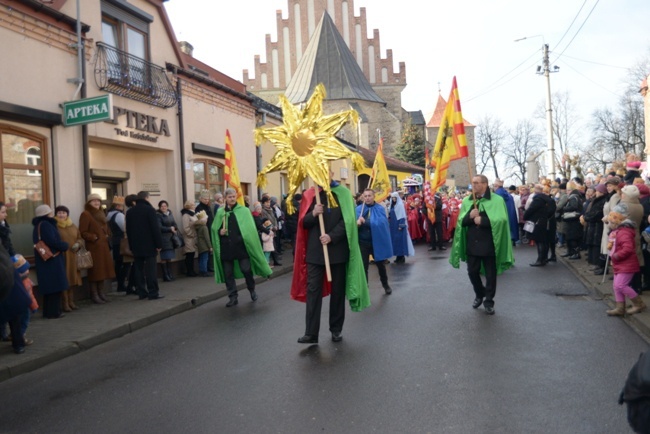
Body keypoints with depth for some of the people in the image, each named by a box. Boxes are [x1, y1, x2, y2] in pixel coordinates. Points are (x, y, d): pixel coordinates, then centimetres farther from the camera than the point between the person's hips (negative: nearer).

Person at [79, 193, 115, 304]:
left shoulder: (101, 214, 18)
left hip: (104, 247, 8)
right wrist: (93, 237, -19)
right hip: (93, 247, -8)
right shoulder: (86, 214, -7)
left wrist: (107, 237, 13)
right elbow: (82, 232, -12)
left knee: (103, 270, 9)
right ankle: (94, 295, 0)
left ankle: (101, 293, 18)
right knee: (95, 271, -5)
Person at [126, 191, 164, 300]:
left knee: (139, 269, 7)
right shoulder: (149, 209, -8)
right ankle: (153, 293, -7)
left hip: (136, 246, 6)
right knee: (150, 269, -6)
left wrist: (132, 246, 17)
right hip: (149, 245, -6)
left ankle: (141, 292, 8)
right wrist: (159, 244, -10)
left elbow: (128, 230, 14)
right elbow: (155, 228, -13)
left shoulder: (130, 211, 12)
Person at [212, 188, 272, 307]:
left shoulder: (244, 211, 3)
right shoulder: (220, 212, 11)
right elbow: (214, 228, 15)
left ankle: (252, 290, 21)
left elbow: (250, 228, -1)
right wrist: (219, 232, -6)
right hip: (226, 247, 3)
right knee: (228, 273, 4)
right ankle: (233, 297, 15)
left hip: (241, 245, -3)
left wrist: (247, 238, -14)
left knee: (246, 269, -7)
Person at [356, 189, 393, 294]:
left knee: (381, 265, 19)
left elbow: (381, 223, -19)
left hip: (377, 241, 1)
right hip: (363, 242, -1)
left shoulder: (380, 209, -4)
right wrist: (357, 223, -35)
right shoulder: (358, 209, -2)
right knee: (363, 267, -1)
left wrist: (365, 222, -28)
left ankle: (385, 285, 43)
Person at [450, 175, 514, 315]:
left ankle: (489, 301, 22)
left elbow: (502, 219, -16)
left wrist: (482, 220, -18)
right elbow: (460, 221, 3)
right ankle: (479, 295, 35)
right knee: (472, 272, 10)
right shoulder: (466, 201, 7)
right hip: (471, 244, 4)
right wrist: (469, 216, -17)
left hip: (489, 244, -4)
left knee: (490, 274, 6)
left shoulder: (497, 200, -7)